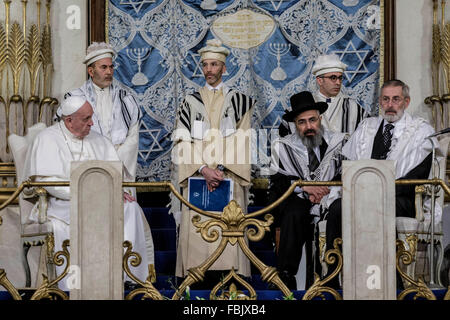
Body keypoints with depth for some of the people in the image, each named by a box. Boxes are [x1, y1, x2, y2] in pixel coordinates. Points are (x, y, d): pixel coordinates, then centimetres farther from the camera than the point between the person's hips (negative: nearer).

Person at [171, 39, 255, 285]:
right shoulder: (190, 102, 14)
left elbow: (240, 142, 2)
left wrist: (221, 169, -11)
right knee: (197, 226, -9)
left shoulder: (238, 101, 11)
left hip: (229, 178, -1)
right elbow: (183, 143, 5)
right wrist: (203, 169, -10)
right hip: (196, 177, 1)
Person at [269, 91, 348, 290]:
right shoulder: (283, 147, 10)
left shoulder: (340, 142, 9)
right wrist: (303, 187, -14)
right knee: (295, 212, -35)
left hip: (328, 204, 0)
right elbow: (277, 183, 2)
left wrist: (322, 197, -16)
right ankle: (286, 276, -30)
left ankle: (314, 285, -28)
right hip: (293, 203, 0)